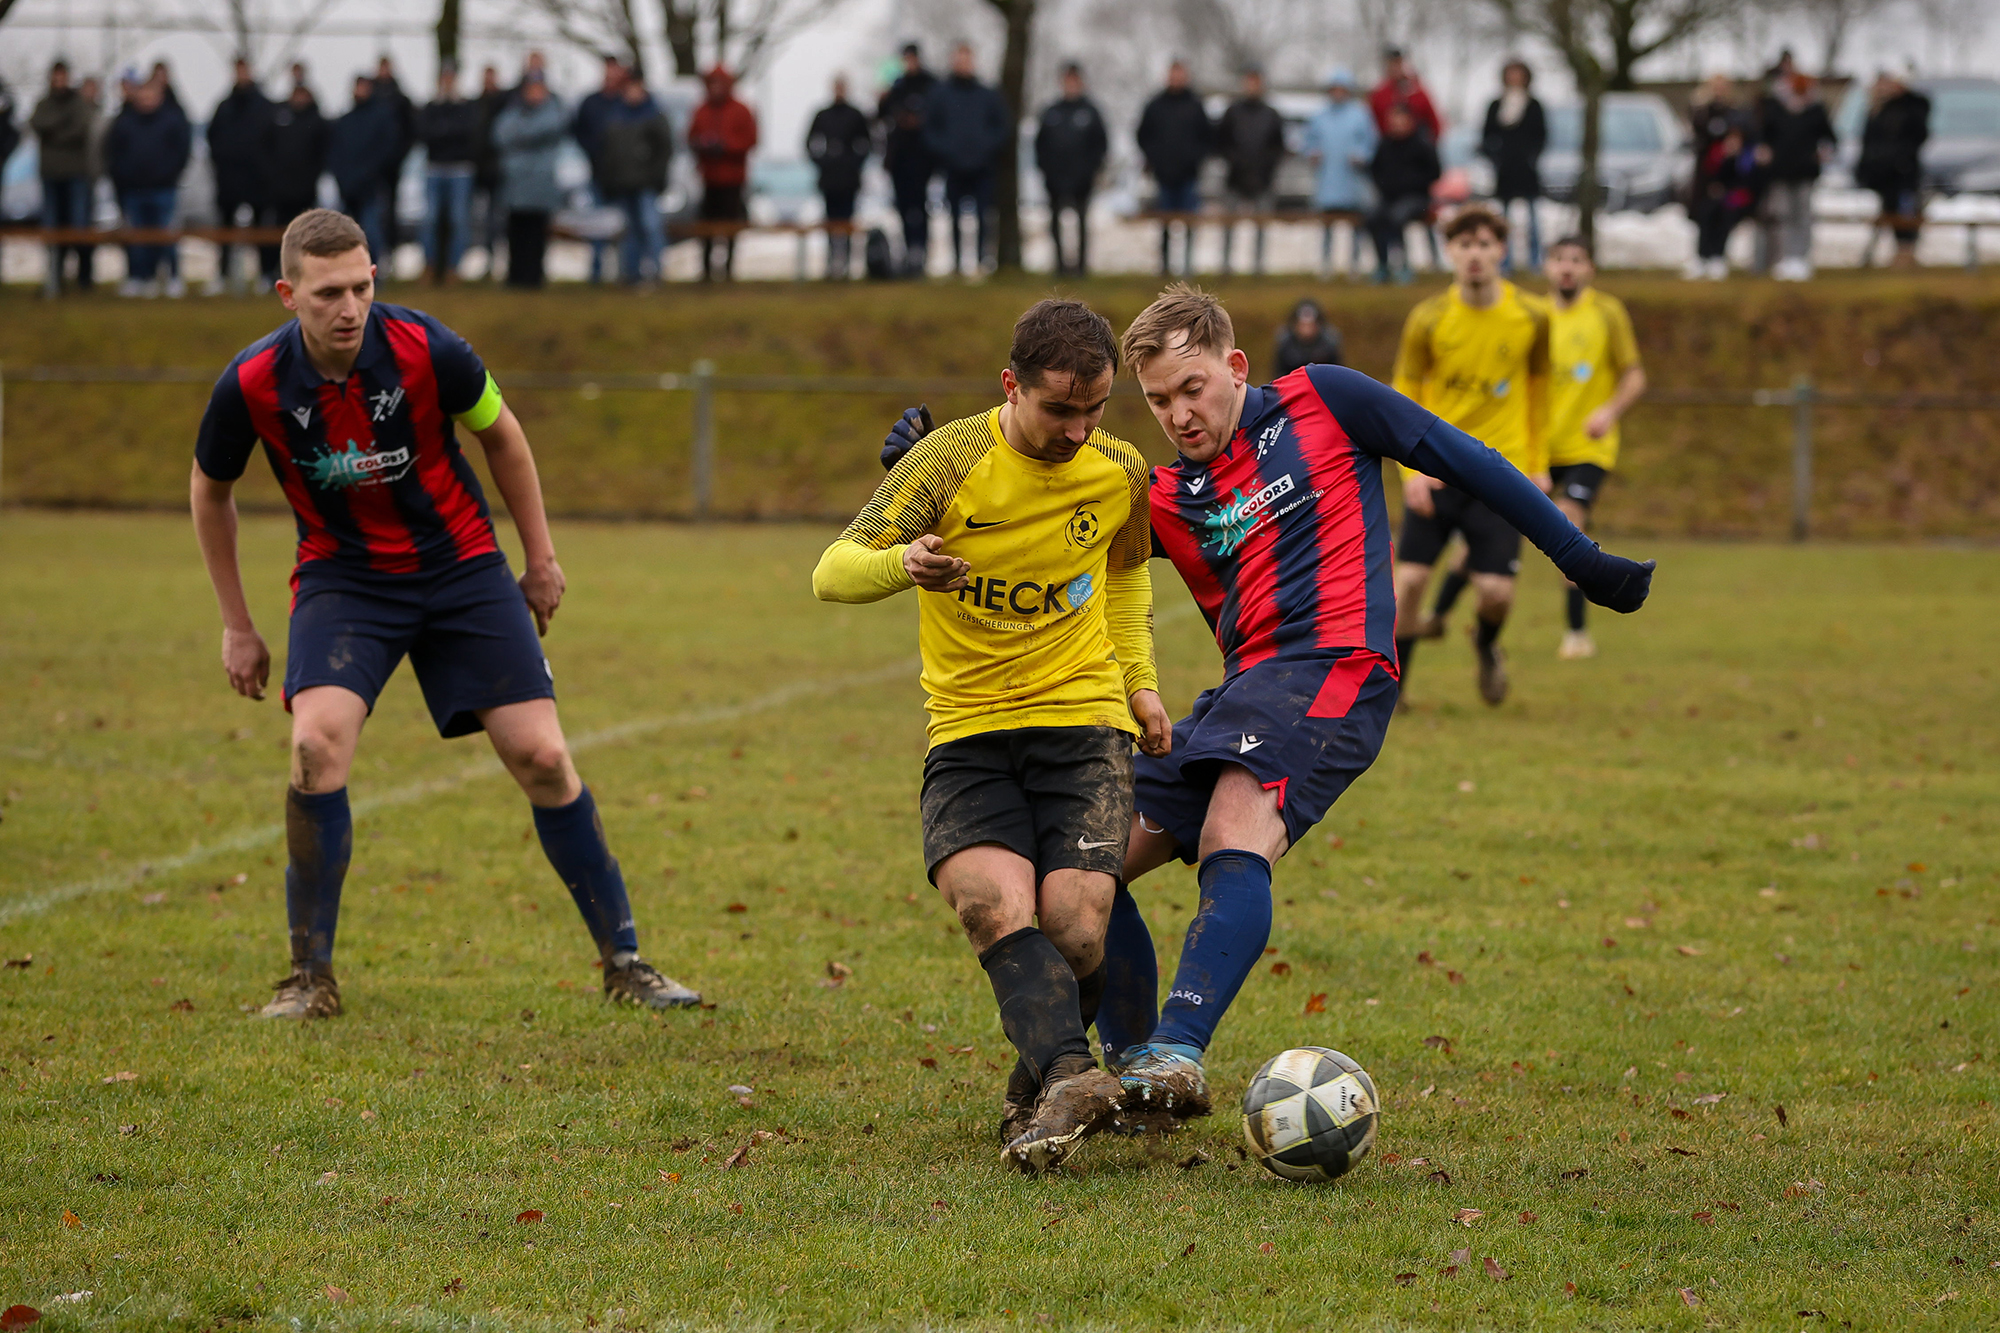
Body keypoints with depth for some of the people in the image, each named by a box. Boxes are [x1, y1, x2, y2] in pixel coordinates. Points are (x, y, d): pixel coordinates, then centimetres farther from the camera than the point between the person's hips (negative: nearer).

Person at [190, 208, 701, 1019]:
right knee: (317, 743, -25)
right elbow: (210, 489, 4)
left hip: (462, 570, 0)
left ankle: (623, 960, 9)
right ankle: (311, 977, -11)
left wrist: (541, 559, 7)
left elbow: (500, 435, 2)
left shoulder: (425, 350, -19)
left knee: (542, 759, -7)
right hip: (343, 579, 0)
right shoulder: (252, 385, -17)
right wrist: (237, 626, 6)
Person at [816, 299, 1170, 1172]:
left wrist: (1140, 678, 16)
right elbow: (832, 574, -17)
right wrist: (902, 563, -38)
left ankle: (1038, 1087, 10)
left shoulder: (1122, 475, 3)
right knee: (992, 904, -28)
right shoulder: (949, 461, -9)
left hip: (1082, 721, 2)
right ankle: (1069, 1076, -43)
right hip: (967, 733, -2)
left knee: (1073, 928, -16)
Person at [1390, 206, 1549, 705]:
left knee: (1496, 590, -9)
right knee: (1410, 578, -8)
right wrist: (1412, 467, -11)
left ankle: (1487, 645, 29)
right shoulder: (1428, 320, -6)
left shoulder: (1531, 317, -2)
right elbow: (1405, 395, 1)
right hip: (1435, 471, 0)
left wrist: (1538, 463, 11)